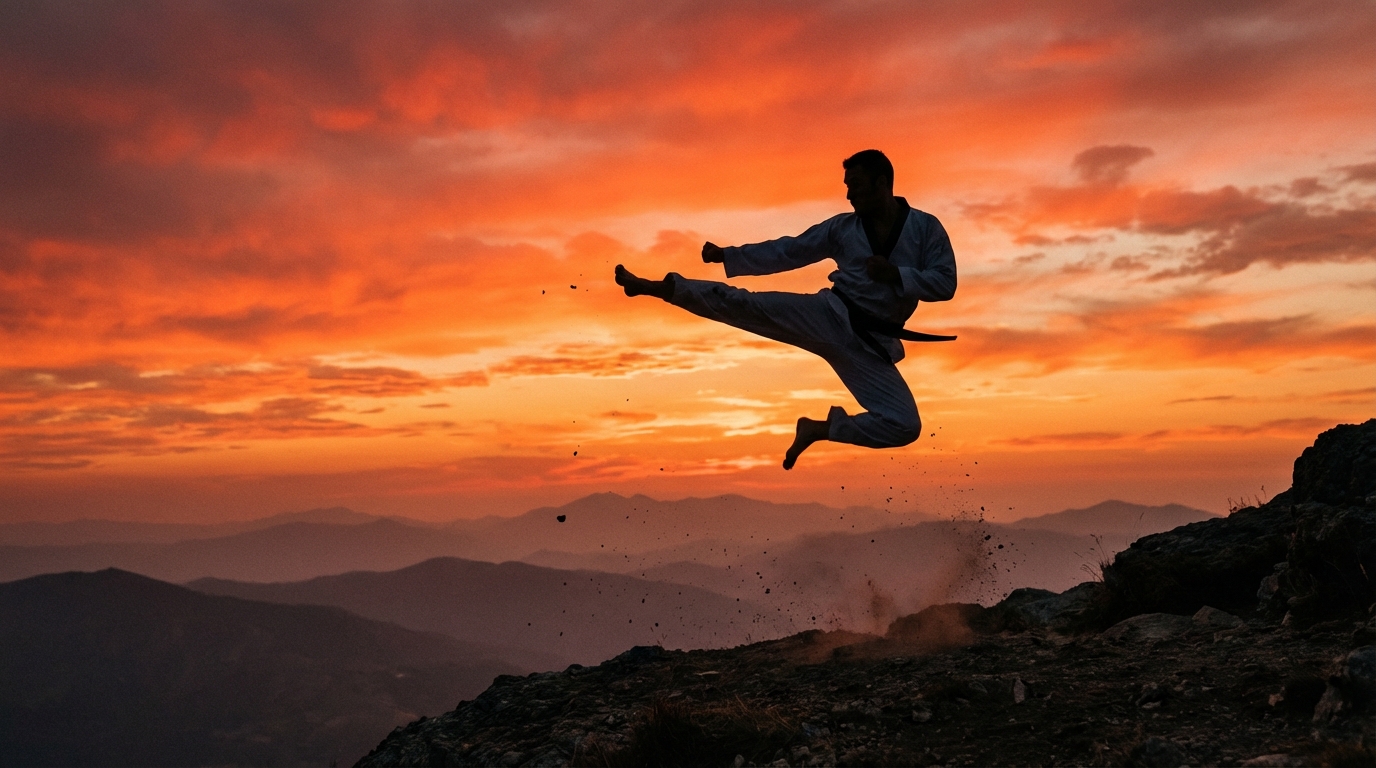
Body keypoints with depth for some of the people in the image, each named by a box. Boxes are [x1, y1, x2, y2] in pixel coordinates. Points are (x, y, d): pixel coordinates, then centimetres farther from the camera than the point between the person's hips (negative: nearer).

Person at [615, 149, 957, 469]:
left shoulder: (925, 227, 0)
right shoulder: (842, 227, 6)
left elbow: (945, 283, -5)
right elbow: (786, 252, 8)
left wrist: (896, 275, -21)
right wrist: (726, 255, 1)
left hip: (871, 344, 0)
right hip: (830, 316, 0)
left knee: (905, 426, -11)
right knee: (745, 305, -16)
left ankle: (821, 428, 7)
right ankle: (651, 285, -15)